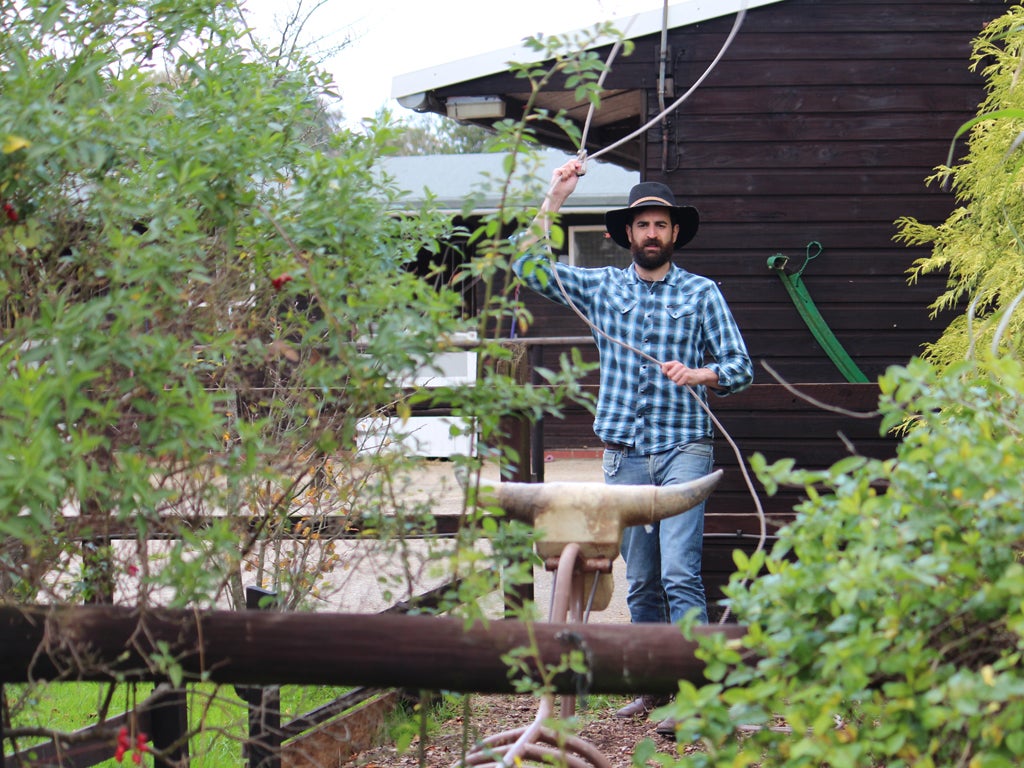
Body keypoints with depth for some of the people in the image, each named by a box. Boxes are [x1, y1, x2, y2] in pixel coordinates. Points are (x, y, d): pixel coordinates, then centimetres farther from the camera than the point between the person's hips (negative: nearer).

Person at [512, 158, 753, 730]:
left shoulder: (701, 293, 6)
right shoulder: (602, 287, 12)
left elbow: (740, 367, 3)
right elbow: (530, 267, 4)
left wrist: (698, 374, -16)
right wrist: (554, 201, -2)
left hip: (683, 450, -3)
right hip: (624, 454, 3)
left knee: (680, 575, -13)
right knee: (640, 580, 8)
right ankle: (653, 685, 16)